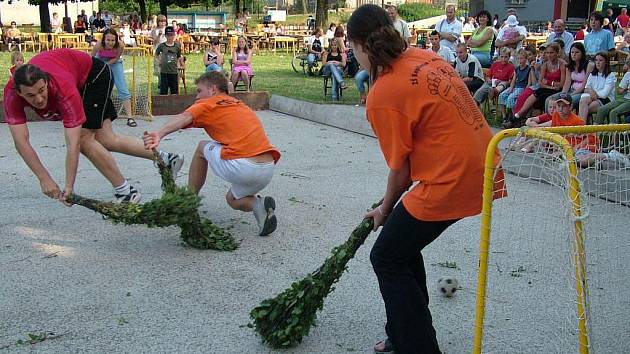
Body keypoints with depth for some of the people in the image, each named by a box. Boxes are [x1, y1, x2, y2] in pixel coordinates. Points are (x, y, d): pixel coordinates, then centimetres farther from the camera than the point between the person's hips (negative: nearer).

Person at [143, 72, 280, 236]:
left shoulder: (208, 104, 8)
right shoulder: (241, 105, 30)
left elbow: (184, 117, -11)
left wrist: (159, 134, -29)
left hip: (241, 166, -7)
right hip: (268, 170, 7)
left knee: (202, 147, 22)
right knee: (232, 199, 32)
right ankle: (259, 204, 0)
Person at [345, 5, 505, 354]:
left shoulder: (382, 96, -15)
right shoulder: (424, 57, 8)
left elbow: (400, 169, -6)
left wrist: (385, 210, 14)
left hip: (451, 181, -8)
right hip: (481, 170, 9)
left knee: (387, 258, 9)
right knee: (404, 244, 23)